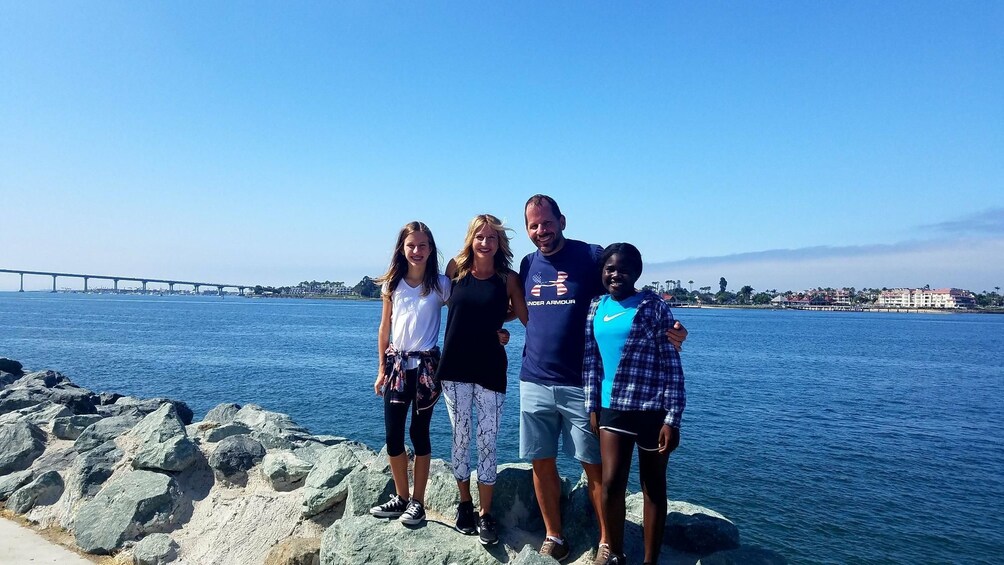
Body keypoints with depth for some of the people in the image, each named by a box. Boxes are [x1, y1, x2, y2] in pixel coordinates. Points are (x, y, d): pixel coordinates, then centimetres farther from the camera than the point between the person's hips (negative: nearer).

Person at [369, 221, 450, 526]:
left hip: (426, 365, -3)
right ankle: (401, 497, 24)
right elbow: (384, 327, 9)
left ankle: (417, 502, 18)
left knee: (419, 433, 5)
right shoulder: (392, 284, 5)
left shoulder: (441, 284, -4)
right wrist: (382, 368, 9)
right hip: (396, 363, 3)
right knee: (392, 434, 5)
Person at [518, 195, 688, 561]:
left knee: (594, 465, 4)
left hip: (579, 385, -4)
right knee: (541, 463, 10)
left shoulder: (591, 256, -6)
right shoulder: (528, 265, 8)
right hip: (534, 383, 4)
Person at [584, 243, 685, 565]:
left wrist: (672, 418, -14)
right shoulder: (596, 307, 6)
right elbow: (590, 360, 10)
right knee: (611, 481, 3)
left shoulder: (653, 306, -8)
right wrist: (592, 407, 6)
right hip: (612, 407, 4)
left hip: (652, 408, -4)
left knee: (653, 485, 9)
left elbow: (672, 365, -10)